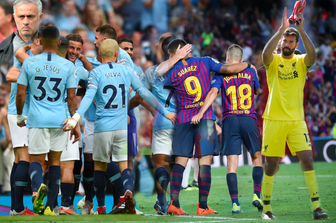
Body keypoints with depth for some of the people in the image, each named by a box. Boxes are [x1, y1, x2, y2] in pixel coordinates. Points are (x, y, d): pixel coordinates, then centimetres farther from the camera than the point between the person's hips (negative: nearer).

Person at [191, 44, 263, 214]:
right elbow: (257, 91, 27)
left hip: (229, 120, -1)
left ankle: (235, 203, -10)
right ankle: (256, 194, 3)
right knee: (257, 157, 17)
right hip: (249, 119, 1)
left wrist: (200, 113, -17)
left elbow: (213, 92, -11)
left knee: (232, 164, -2)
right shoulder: (250, 72, 10)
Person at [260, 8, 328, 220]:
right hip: (274, 120, -1)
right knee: (271, 166, 3)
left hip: (296, 121, 1)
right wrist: (282, 29, -25)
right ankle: (266, 209, 14)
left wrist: (301, 29, -23)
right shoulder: (273, 61, 3)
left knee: (307, 160, -10)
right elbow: (266, 53, -21)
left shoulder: (301, 62, 6)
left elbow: (313, 55, -17)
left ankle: (316, 206, -8)